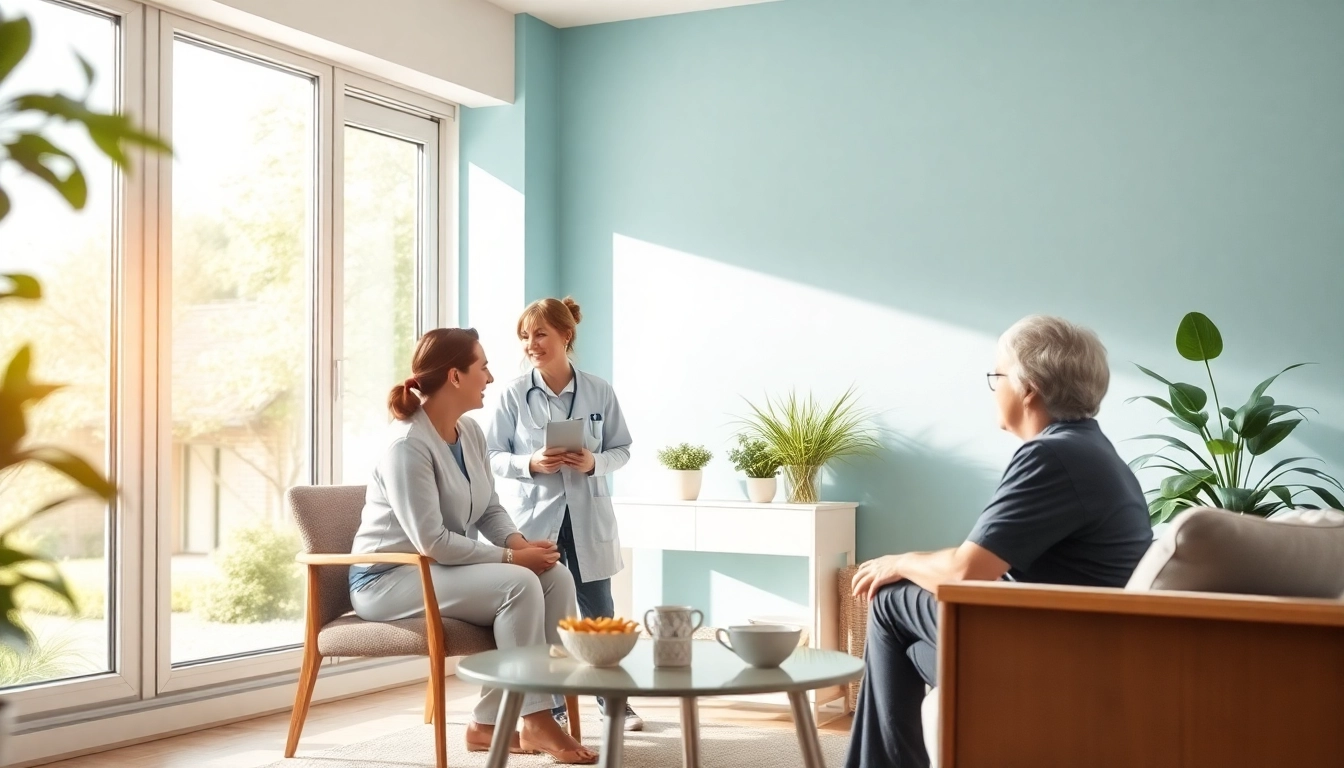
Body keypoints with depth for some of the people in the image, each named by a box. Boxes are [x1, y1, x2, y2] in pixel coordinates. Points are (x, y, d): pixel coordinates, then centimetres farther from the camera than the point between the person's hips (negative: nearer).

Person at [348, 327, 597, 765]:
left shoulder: (470, 432, 6)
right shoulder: (408, 444, -21)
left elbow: (489, 509, 12)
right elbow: (431, 541, -25)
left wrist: (519, 542, -9)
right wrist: (510, 557, -21)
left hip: (444, 567, 9)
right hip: (388, 579, -9)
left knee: (556, 578, -11)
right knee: (518, 584, -28)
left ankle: (492, 721, -9)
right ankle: (533, 720, -15)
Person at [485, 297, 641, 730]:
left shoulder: (599, 391, -1)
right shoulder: (515, 394, -3)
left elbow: (622, 449, 6)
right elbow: (493, 455, -1)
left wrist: (594, 462, -14)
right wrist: (529, 464, -18)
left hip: (589, 517, 1)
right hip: (537, 515, 0)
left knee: (599, 613, 8)